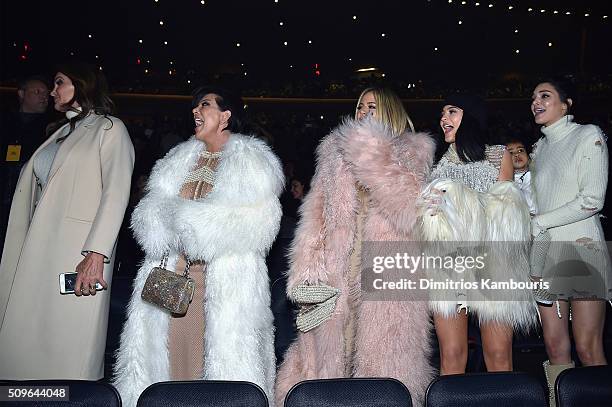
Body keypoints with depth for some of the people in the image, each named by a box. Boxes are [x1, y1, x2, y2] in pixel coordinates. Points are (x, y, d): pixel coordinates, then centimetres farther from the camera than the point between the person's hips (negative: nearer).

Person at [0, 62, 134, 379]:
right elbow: (35, 193, 19)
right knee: (28, 339, 5)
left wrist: (96, 254, -21)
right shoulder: (62, 133, 24)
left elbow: (116, 194, -10)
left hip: (78, 250, -7)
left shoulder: (109, 128, 2)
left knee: (67, 344, -6)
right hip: (38, 251, 7)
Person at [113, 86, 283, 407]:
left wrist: (186, 222, -10)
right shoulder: (180, 159, 18)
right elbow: (150, 213, 12)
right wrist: (172, 230, -10)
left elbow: (258, 224, -11)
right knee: (172, 357, 4)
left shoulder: (251, 161, 2)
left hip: (224, 281, -5)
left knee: (222, 360, -4)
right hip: (173, 276, 5)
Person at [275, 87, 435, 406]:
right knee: (329, 349, 4)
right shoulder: (336, 152, 16)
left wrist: (374, 156, -13)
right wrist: (308, 276, -1)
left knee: (384, 356, -2)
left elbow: (408, 209, -11)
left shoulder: (411, 154, 8)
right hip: (338, 273, 3)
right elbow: (317, 217, 9)